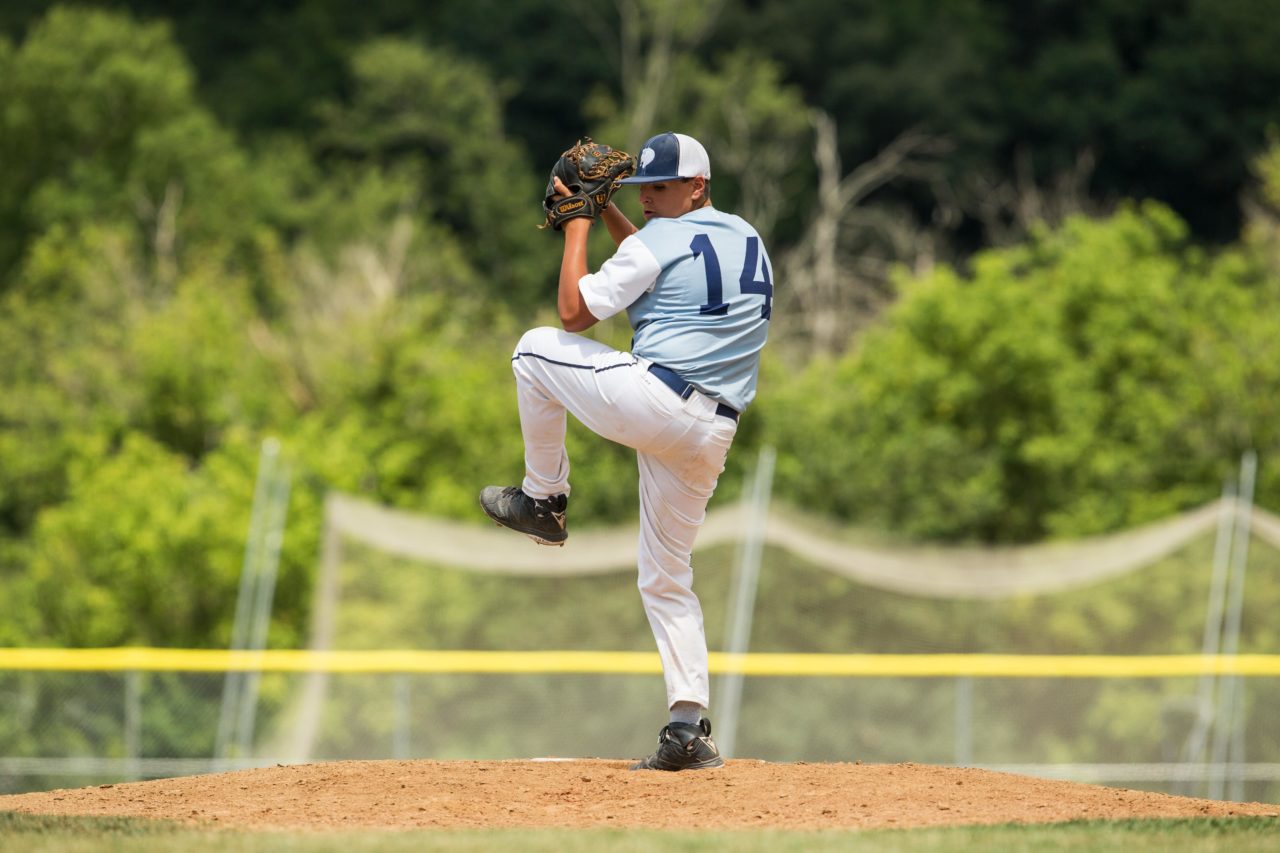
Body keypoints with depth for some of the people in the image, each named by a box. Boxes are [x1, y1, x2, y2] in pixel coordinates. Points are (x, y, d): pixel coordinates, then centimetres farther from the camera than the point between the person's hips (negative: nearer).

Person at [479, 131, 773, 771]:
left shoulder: (659, 240, -4)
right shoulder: (746, 239, 20)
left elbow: (574, 310, -3)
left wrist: (578, 225, 6)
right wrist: (606, 213, 30)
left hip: (651, 400, -8)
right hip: (713, 433, 8)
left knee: (535, 348, 15)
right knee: (666, 577, 15)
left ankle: (543, 501, 19)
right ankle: (689, 730, 1)